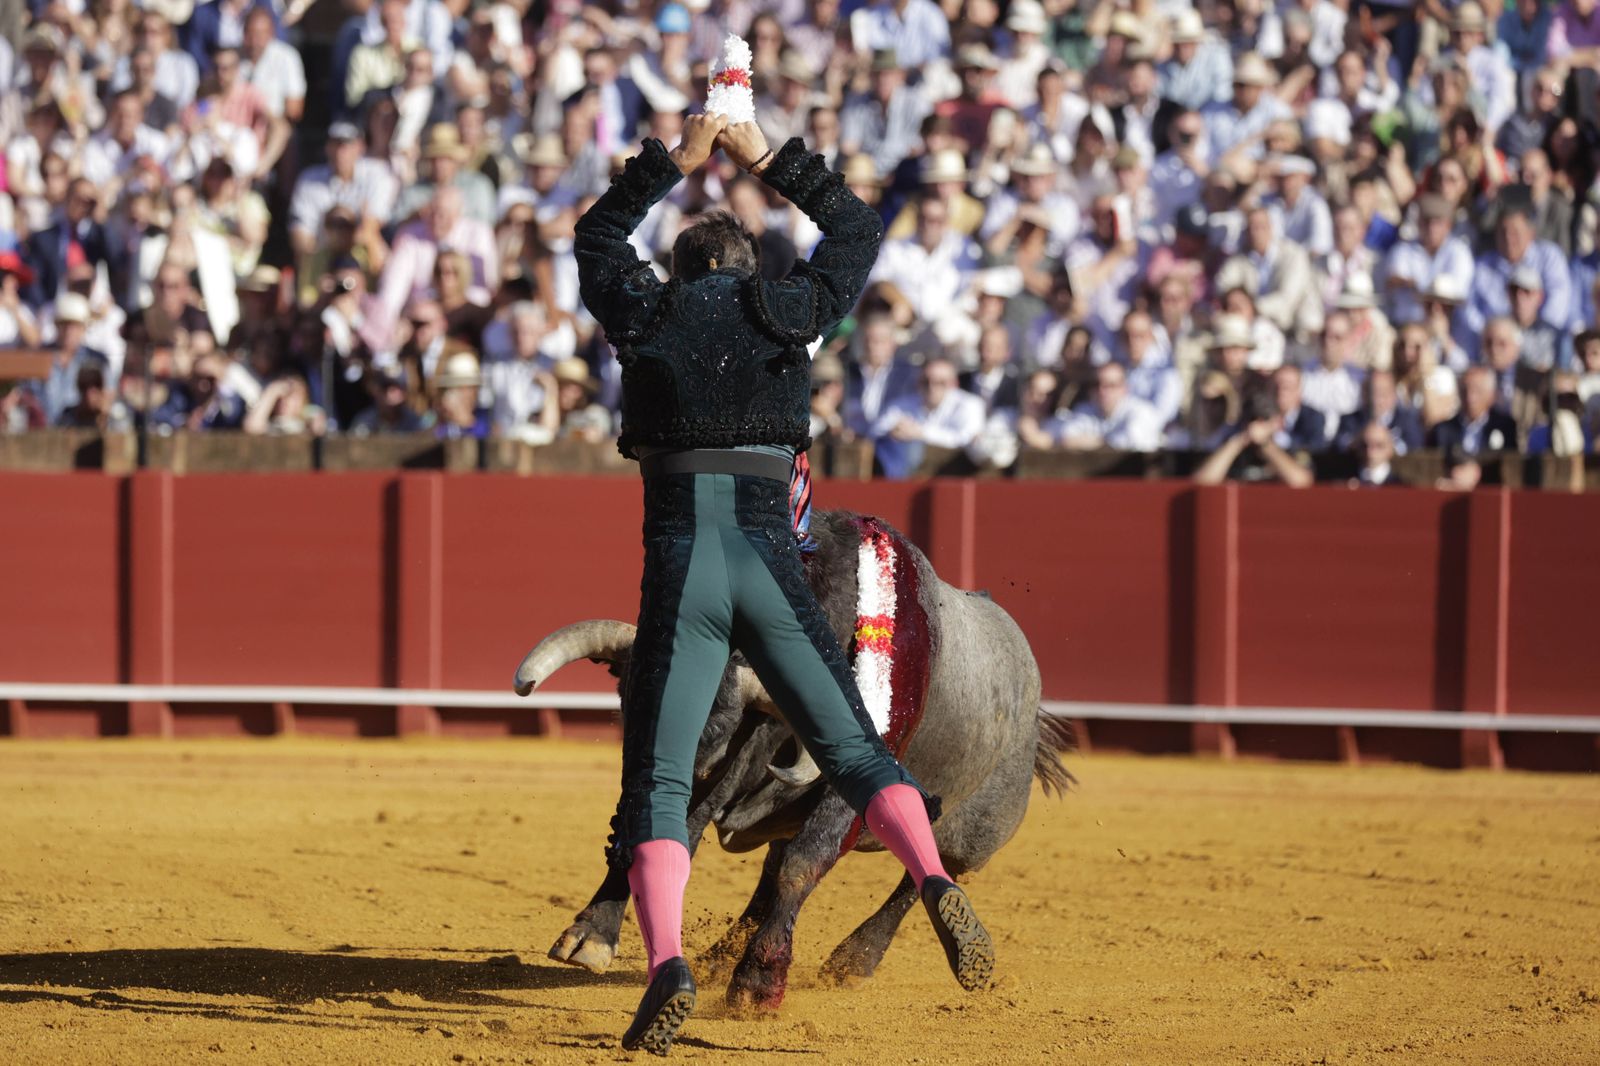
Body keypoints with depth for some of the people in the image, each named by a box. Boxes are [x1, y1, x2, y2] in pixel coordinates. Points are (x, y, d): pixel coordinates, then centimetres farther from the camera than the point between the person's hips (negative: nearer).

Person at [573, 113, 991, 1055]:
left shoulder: (645, 313, 11)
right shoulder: (786, 310, 9)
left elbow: (598, 236, 32)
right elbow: (860, 231, 26)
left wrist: (674, 164, 34)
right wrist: (768, 161, 28)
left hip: (678, 570, -1)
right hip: (772, 563, 1)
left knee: (657, 781, -1)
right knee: (852, 748, 8)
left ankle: (667, 962, -22)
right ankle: (936, 884, -17)